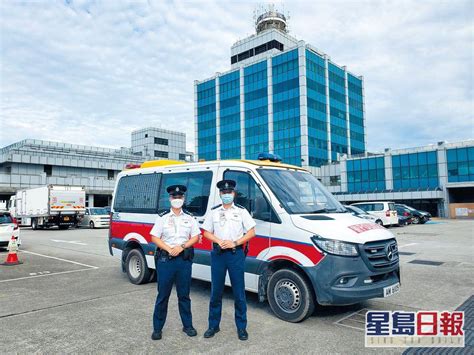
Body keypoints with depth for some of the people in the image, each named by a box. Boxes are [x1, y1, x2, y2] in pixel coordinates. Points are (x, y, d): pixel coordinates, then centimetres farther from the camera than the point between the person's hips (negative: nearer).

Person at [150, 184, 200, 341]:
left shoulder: (189, 218, 7)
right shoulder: (162, 217, 2)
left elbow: (195, 237, 5)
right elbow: (154, 237, 0)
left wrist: (181, 247, -10)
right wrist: (169, 249, -14)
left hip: (185, 259, 2)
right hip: (165, 259, -1)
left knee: (184, 294, 10)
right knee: (163, 295, 4)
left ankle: (187, 325, 23)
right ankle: (157, 328, 16)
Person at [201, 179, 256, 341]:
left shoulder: (241, 211, 3)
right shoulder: (214, 212, 9)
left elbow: (251, 232, 0)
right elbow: (206, 232, 9)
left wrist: (234, 243, -11)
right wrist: (219, 241, -9)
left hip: (236, 254, -2)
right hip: (218, 254, 2)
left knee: (239, 292, 3)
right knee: (216, 292, 10)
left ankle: (241, 327, 16)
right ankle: (213, 325, 23)